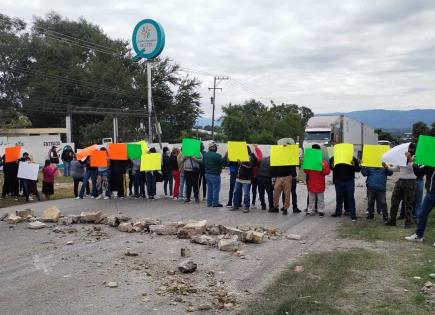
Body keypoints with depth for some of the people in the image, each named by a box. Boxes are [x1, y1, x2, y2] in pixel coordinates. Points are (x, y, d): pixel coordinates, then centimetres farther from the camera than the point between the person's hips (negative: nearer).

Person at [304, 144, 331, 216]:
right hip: (311, 184, 3)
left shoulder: (323, 162, -3)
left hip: (320, 184, -3)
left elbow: (327, 172, -9)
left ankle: (320, 211, 13)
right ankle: (310, 210, 17)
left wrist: (323, 167, -26)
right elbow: (306, 171, 10)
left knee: (320, 198, 6)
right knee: (311, 198, 11)